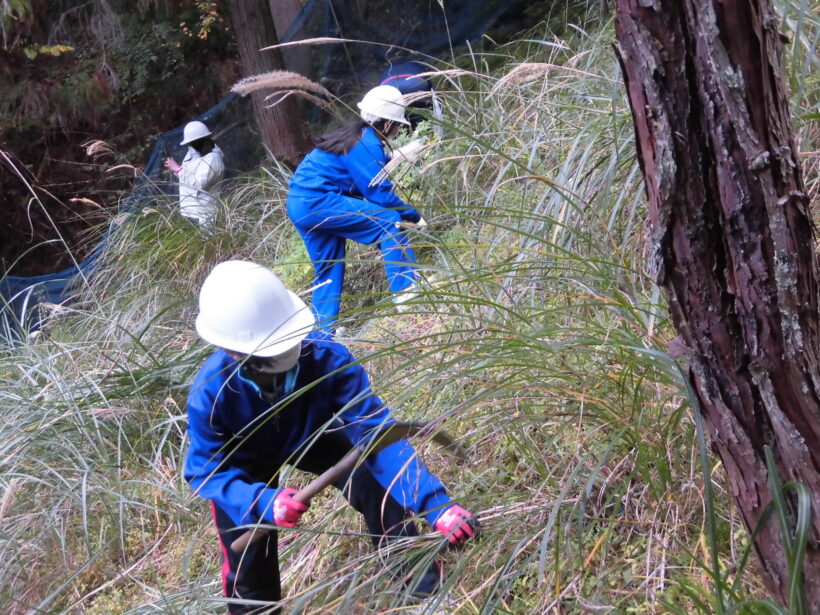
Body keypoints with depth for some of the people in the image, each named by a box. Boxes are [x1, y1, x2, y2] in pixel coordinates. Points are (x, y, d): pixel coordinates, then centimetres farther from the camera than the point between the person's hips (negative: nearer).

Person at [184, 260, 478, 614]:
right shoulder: (210, 394, -41)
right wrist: (263, 503, -52)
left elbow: (375, 429, -41)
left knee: (381, 491, -18)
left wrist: (434, 503, -51)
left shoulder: (325, 357, -40)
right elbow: (208, 472, -31)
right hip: (241, 463, -1)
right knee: (248, 568, -2)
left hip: (311, 436, 1)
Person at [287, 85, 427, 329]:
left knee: (328, 268, 19)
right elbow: (380, 193, -13)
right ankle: (405, 289, -8)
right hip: (318, 202, -10)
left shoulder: (356, 134, 14)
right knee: (389, 220, -10)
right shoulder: (367, 144, -14)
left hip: (299, 205, 10)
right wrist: (413, 216, -2)